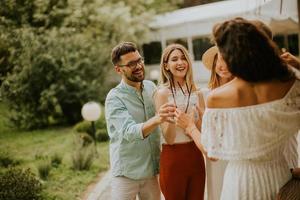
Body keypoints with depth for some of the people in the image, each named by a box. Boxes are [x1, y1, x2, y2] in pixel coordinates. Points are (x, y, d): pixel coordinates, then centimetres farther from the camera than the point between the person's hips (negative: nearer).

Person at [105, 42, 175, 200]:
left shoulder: (151, 87, 2)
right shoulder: (114, 98, -14)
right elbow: (129, 132, -30)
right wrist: (156, 119, -47)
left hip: (152, 170, 5)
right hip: (127, 173, -5)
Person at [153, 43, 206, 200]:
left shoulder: (196, 92, 5)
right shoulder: (162, 93, -9)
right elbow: (169, 138, -12)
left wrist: (202, 115, -14)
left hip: (196, 156, 4)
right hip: (173, 157, -4)